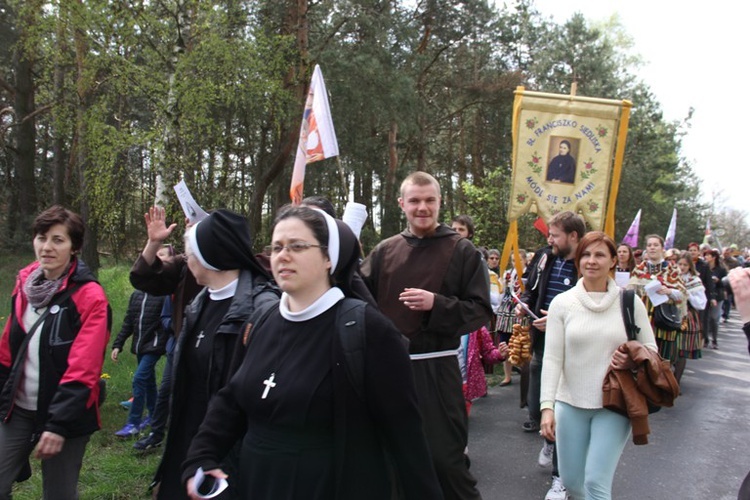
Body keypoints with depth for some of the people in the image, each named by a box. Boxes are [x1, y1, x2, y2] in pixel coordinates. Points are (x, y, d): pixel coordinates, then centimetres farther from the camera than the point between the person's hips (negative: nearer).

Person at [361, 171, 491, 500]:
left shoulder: (461, 250, -2)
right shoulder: (385, 250, 7)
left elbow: (480, 310, -5)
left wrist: (437, 304, -19)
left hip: (436, 368, -3)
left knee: (444, 457, 3)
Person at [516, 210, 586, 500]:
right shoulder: (545, 258, 4)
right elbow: (531, 289, 19)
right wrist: (524, 304, -1)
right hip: (541, 345, 6)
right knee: (536, 408, 16)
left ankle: (560, 476, 19)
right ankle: (549, 438, 47)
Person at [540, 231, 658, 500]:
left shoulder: (630, 302, -2)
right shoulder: (562, 302, -3)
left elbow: (651, 349, 7)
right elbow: (552, 358, -5)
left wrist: (633, 361, -16)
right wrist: (547, 406, -13)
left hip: (614, 405, -1)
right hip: (570, 404, 2)